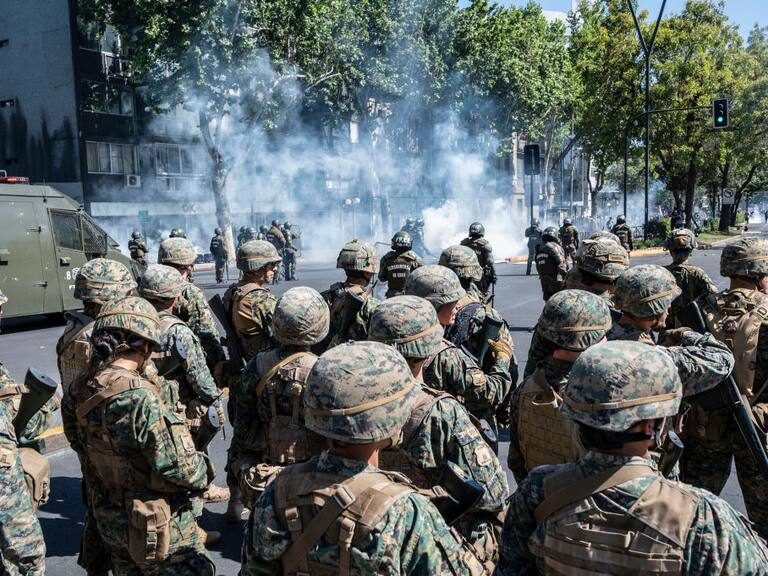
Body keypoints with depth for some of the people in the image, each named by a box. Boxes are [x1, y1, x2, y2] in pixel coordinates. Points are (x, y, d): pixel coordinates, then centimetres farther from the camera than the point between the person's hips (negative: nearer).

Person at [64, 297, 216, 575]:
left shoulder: (82, 391, -6)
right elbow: (180, 467, -26)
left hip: (108, 518, 8)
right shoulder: (139, 397, -30)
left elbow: (79, 445, 10)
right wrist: (203, 472, -6)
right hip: (156, 527, -7)